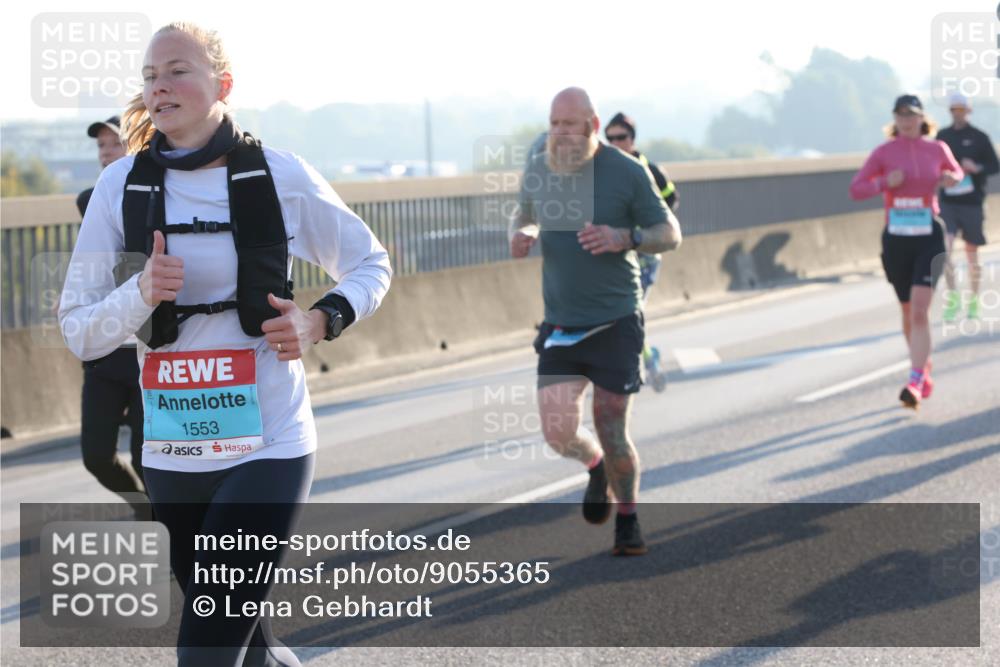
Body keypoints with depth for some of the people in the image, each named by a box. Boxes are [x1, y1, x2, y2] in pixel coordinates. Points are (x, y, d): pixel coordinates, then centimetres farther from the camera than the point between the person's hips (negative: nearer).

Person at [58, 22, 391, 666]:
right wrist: (141, 294, -18)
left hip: (270, 445, -3)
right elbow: (79, 332, 2)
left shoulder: (281, 176, -4)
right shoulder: (121, 187, 1)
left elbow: (370, 264, 10)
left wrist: (321, 321, -9)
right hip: (173, 454, 3)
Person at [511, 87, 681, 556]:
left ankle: (627, 520, 23)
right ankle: (595, 467, 30)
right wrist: (520, 235, -1)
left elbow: (670, 233, -1)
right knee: (558, 433, -6)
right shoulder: (538, 170, 4)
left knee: (612, 434, -2)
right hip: (560, 324, 3)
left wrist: (624, 239, -21)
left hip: (615, 323, -3)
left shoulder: (626, 172, -7)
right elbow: (525, 215, 24)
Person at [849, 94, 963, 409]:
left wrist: (952, 179, -2)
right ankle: (924, 367, 38)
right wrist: (886, 182, -21)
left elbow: (956, 172, 22)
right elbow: (856, 189, -4)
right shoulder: (884, 152, -1)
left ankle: (915, 383, -21)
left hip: (929, 238, -1)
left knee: (919, 310, -17)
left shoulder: (937, 149, 3)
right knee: (908, 312, 14)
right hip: (896, 239, 2)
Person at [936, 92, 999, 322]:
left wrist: (976, 167, -17)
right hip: (947, 201, 1)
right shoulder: (942, 136, 7)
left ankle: (973, 301, 21)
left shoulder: (979, 137, -1)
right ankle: (952, 296, -8)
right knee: (944, 247, -17)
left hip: (971, 202, -1)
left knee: (972, 252, 7)